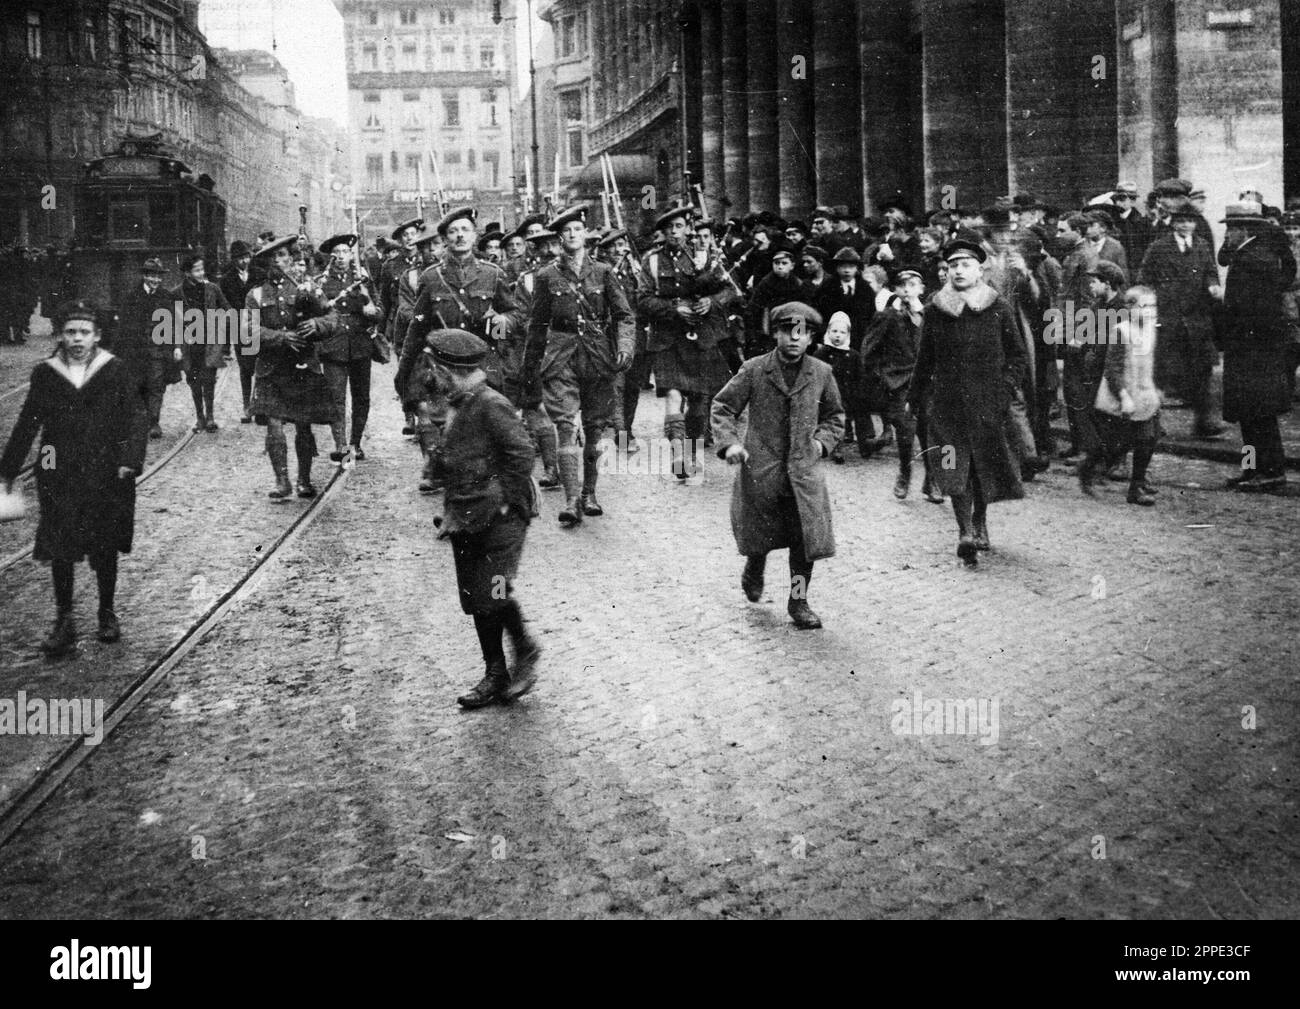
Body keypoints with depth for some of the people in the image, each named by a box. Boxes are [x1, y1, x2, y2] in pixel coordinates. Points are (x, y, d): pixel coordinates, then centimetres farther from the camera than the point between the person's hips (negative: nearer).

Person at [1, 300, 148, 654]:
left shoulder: (116, 373, -3)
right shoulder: (45, 375, 3)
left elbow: (138, 417, -5)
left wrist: (129, 461, -17)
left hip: (105, 476, -1)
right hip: (59, 478, 1)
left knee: (105, 548, 9)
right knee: (59, 549, -1)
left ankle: (107, 613, 26)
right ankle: (64, 622, 8)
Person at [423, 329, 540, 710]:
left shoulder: (491, 406, -15)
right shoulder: (457, 406, 12)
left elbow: (522, 453, -18)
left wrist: (509, 501, -14)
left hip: (498, 518, -9)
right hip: (465, 521, 9)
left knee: (494, 596, -11)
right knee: (476, 601, 9)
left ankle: (526, 651, 12)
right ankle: (495, 676, 18)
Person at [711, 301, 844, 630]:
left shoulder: (821, 374, 4)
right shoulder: (753, 370, -3)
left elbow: (835, 416, 18)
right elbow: (722, 407, 2)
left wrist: (823, 440, 1)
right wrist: (729, 443, -13)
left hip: (804, 470, 1)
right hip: (760, 468, -1)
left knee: (807, 536, -4)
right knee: (760, 533, 10)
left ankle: (798, 601, 10)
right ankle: (754, 570, 44)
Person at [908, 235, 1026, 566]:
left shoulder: (997, 307, 1)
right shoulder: (934, 310, 4)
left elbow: (1016, 353, 8)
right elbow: (925, 359, 12)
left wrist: (1007, 387, -5)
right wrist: (914, 398, 13)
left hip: (987, 401, 0)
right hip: (947, 400, 0)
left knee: (986, 464, 7)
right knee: (954, 467, -10)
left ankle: (979, 523, 28)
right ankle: (966, 532, -11)